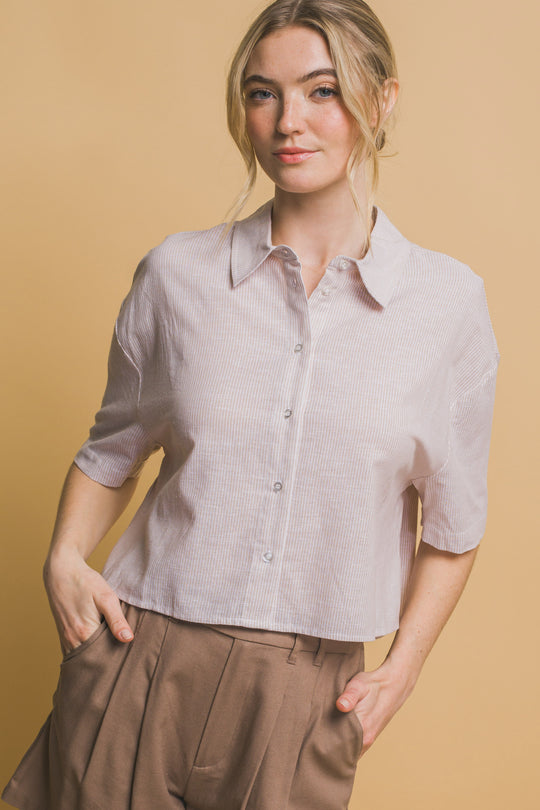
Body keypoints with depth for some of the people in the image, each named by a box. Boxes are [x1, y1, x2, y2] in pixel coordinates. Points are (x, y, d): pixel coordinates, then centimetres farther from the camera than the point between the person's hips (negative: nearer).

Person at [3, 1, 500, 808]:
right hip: (140, 662, 1)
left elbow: (453, 520, 7)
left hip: (306, 695, 0)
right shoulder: (178, 273, 0)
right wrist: (65, 560, -3)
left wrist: (402, 668, 1)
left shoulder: (450, 302, -3)